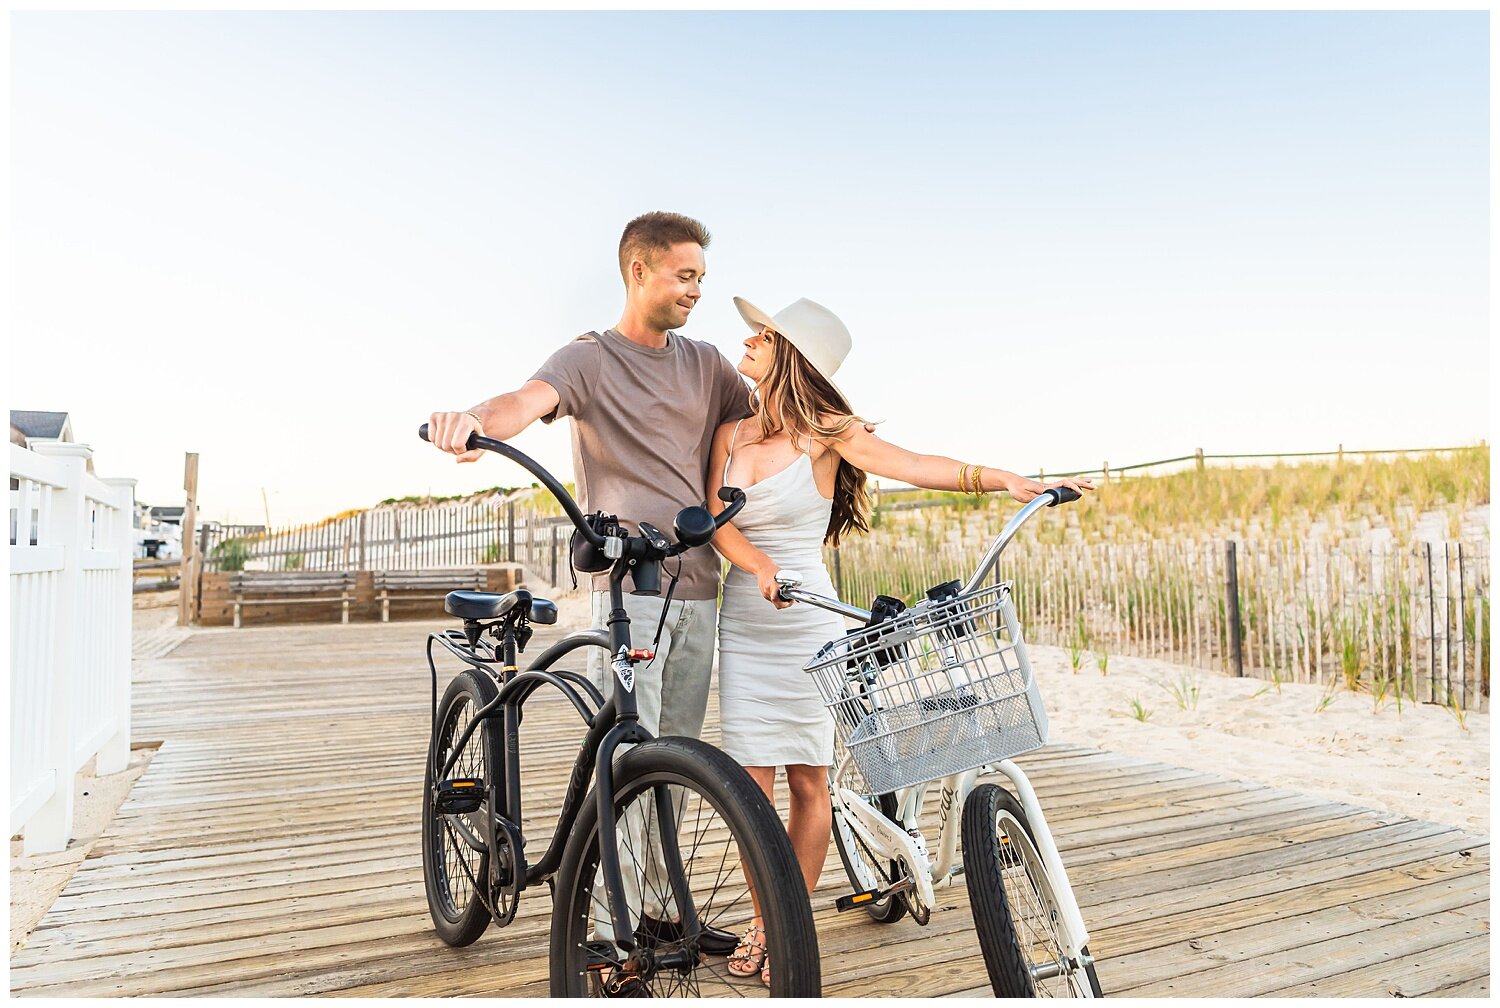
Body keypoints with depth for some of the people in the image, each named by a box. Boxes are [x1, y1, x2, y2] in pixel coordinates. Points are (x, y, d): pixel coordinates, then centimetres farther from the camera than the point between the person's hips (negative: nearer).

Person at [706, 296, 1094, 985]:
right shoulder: (731, 433, 7)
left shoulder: (825, 431, -5)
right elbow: (716, 519, -2)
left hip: (807, 622, -3)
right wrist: (762, 567, -21)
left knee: (808, 779, 2)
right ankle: (764, 922, 20)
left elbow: (915, 465, -16)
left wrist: (1007, 479, -30)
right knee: (751, 779, 3)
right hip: (742, 619, 3)